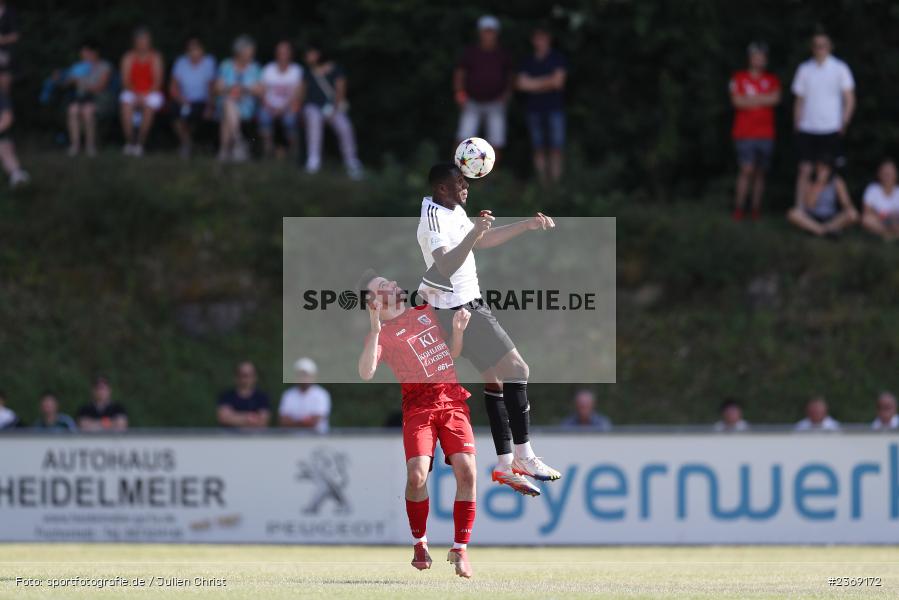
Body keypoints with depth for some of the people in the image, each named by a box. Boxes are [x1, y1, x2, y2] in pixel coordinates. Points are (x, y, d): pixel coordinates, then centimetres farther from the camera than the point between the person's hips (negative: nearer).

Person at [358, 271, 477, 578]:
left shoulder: (425, 311, 17)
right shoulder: (381, 334, 3)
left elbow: (453, 354, 27)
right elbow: (366, 373, -16)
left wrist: (458, 329, 7)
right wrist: (375, 329, -20)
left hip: (453, 400, 3)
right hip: (419, 405, -3)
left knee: (467, 472, -14)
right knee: (417, 475, -21)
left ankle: (460, 550, -5)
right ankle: (420, 544, 2)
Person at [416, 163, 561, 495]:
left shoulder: (454, 211, 10)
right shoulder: (434, 218, -21)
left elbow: (483, 241, 27)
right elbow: (446, 265, -36)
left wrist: (527, 225, 24)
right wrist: (473, 233, -46)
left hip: (470, 304, 10)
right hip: (460, 309, -10)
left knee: (495, 380, 11)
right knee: (516, 369, -12)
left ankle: (505, 465, 14)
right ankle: (523, 454, -6)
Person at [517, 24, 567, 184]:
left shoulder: (557, 58, 3)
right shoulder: (528, 62, 11)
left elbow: (558, 81, -7)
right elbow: (521, 84, -1)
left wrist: (534, 84, -3)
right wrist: (546, 82, -6)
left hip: (554, 108, -2)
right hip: (534, 109, 2)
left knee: (556, 148, -8)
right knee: (539, 149, 0)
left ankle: (555, 180, -9)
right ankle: (542, 181, 1)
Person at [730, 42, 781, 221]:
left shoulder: (772, 80, 12)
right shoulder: (739, 78, 5)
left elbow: (776, 98, -5)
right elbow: (737, 101, -8)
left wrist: (750, 100, -7)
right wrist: (763, 99, -3)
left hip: (766, 134, 3)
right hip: (744, 133, -3)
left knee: (761, 172, 3)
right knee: (747, 170, -13)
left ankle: (756, 209, 9)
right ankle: (738, 208, -10)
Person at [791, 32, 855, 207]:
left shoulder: (840, 69, 1)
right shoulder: (804, 69, 7)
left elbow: (850, 100, 3)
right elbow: (799, 101, 12)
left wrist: (843, 124, -5)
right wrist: (797, 125, 5)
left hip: (831, 129, -1)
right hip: (807, 128, 1)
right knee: (805, 170, -6)